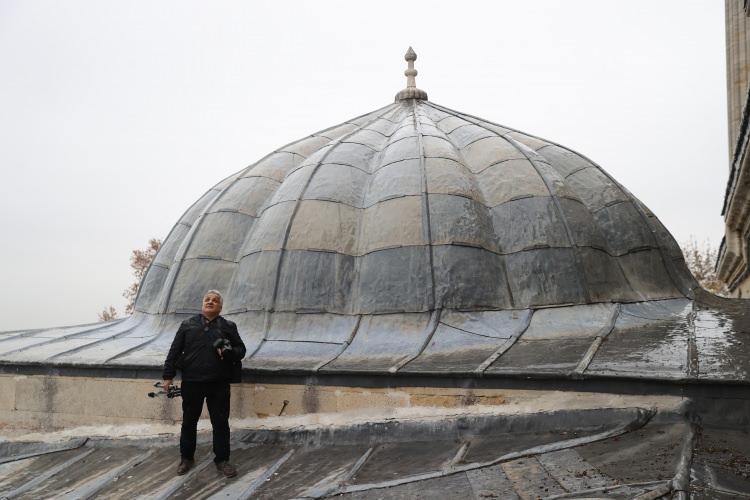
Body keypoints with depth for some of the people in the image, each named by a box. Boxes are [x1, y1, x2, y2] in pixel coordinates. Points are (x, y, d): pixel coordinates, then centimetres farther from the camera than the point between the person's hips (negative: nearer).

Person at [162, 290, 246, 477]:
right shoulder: (188, 324, 8)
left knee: (221, 423, 5)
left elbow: (241, 349, 10)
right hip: (191, 383, 1)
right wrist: (168, 375, 1)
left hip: (219, 384, 0)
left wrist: (229, 353, -12)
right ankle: (186, 458, 28)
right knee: (189, 422, 11)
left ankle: (222, 460, 17)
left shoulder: (228, 326, 7)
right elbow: (174, 351, 7)